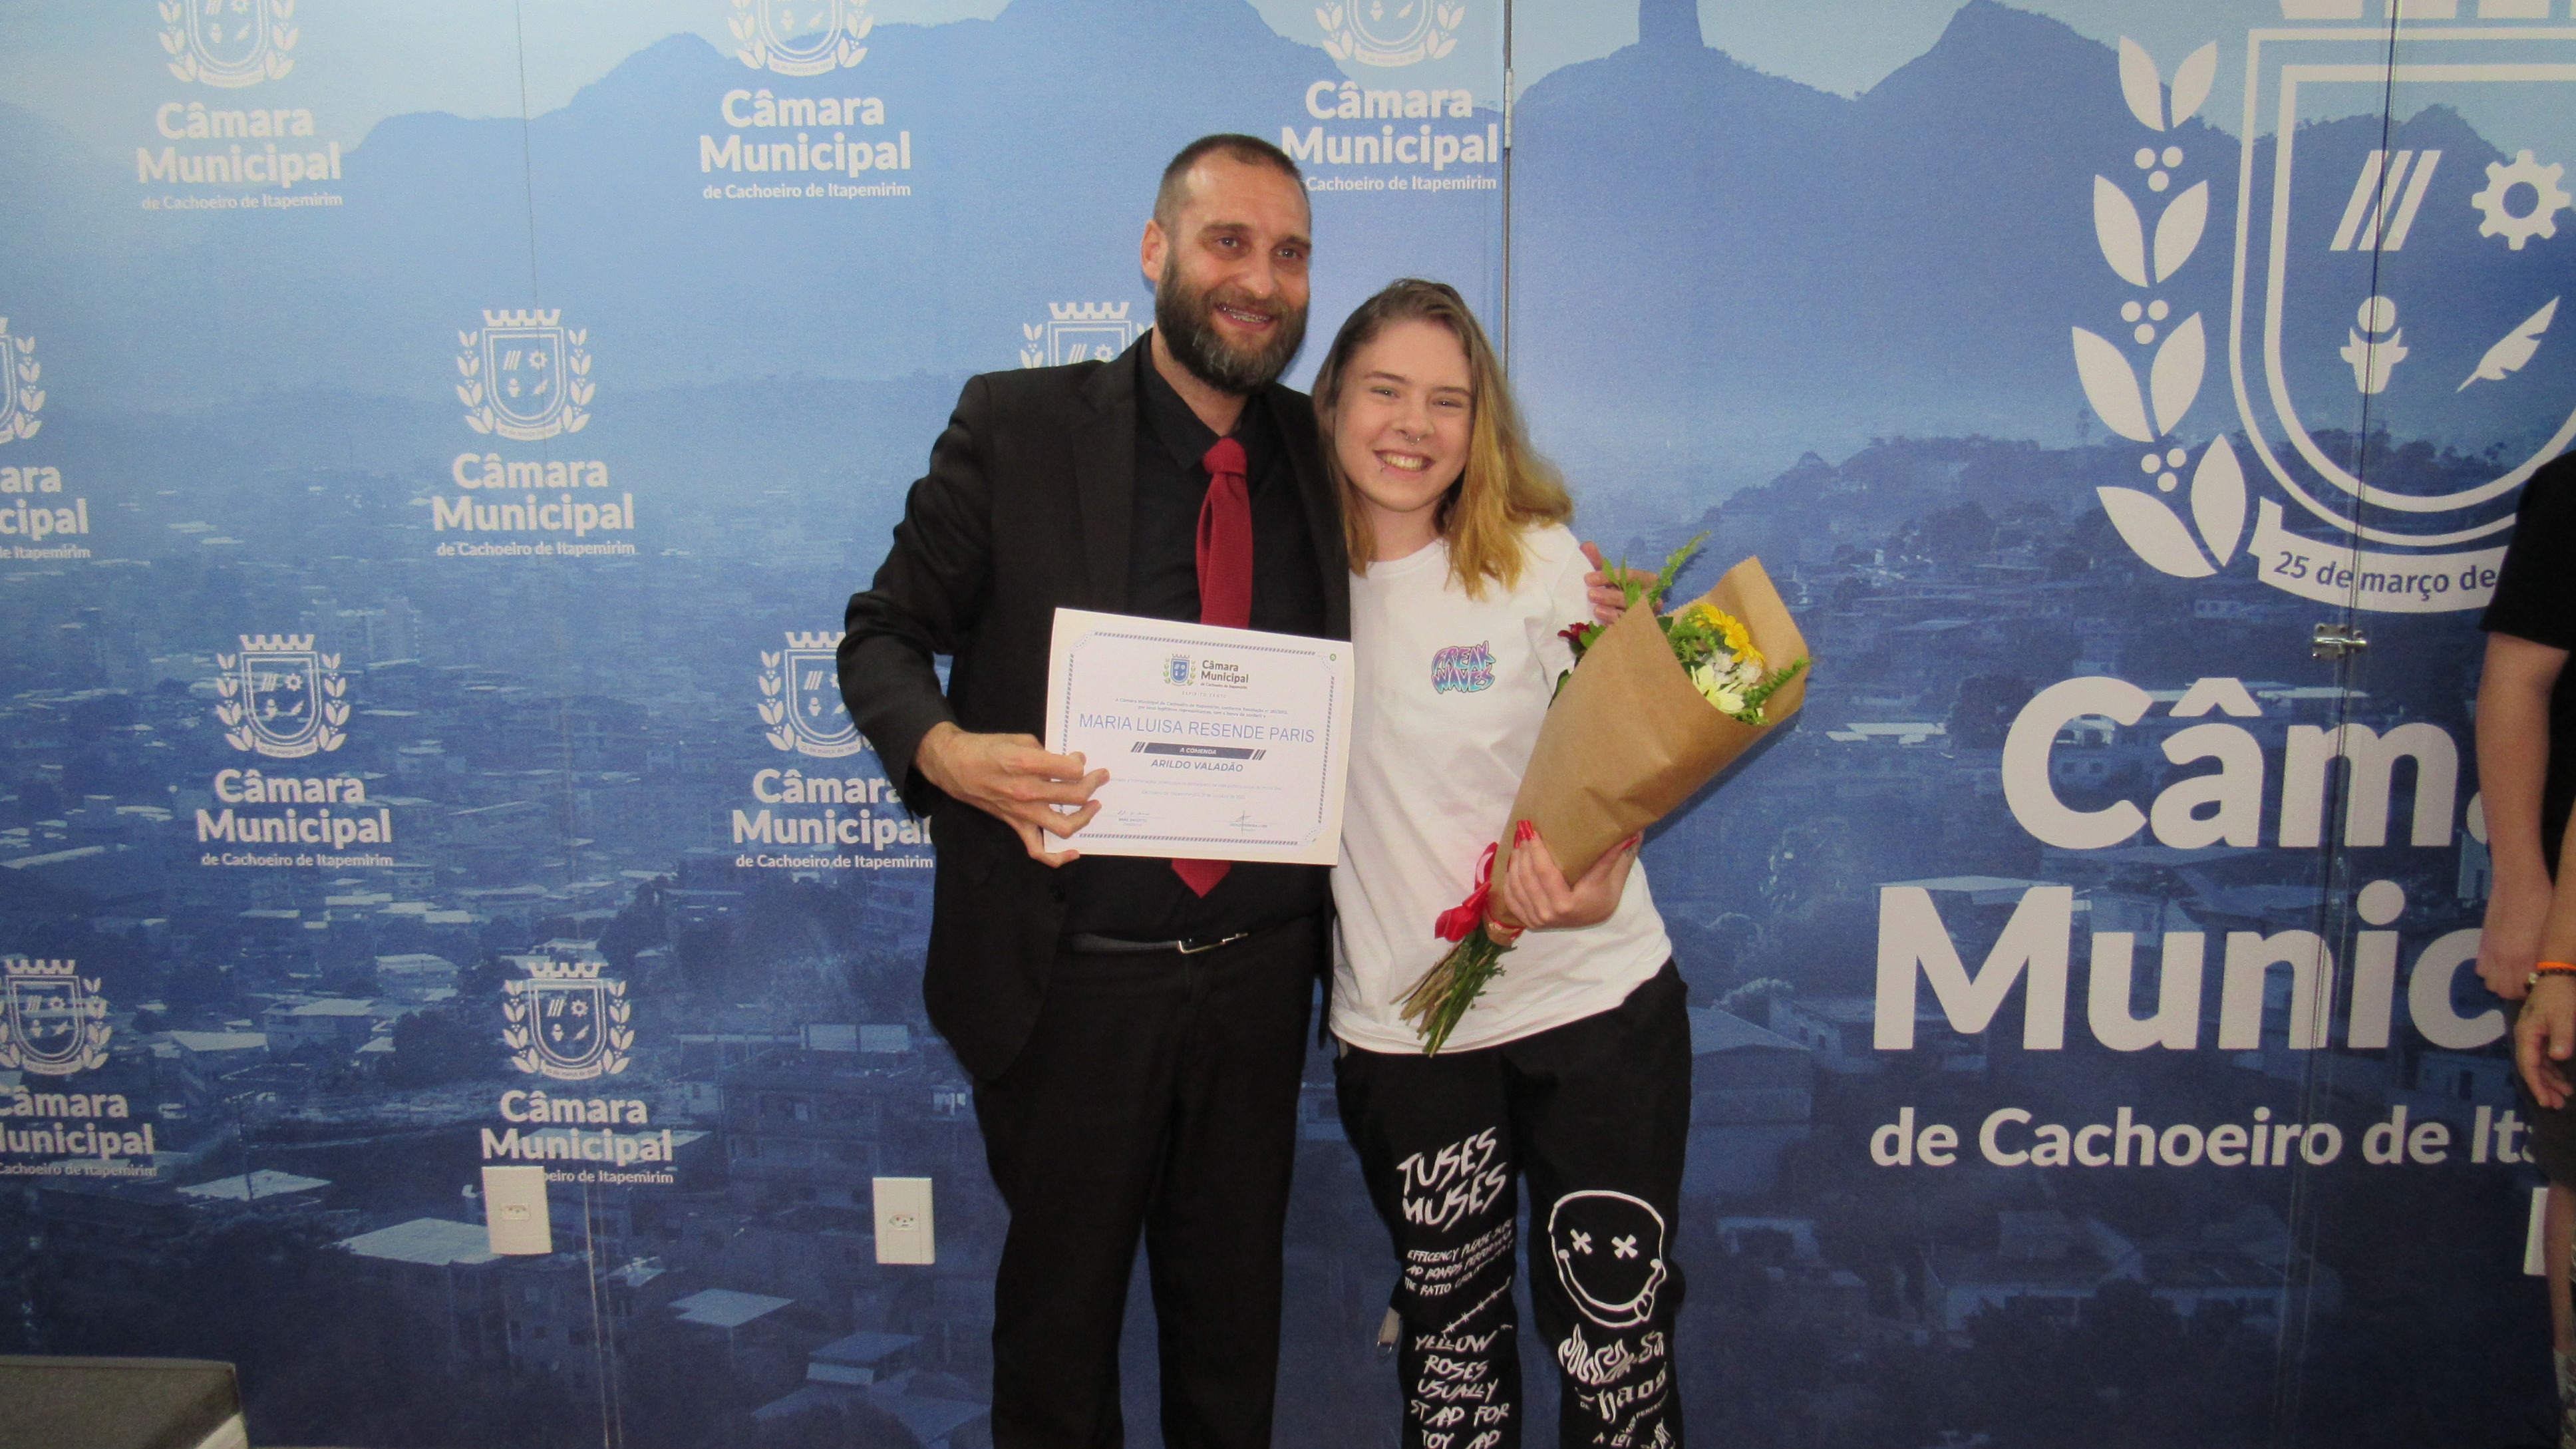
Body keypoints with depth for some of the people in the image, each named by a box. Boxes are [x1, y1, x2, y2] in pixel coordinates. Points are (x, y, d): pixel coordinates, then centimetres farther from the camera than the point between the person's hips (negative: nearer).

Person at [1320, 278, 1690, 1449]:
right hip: (1400, 1029, 2)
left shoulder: (1539, 558, -5)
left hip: (1593, 1004, -1)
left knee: (1618, 1347, 2)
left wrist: (1599, 876, -22)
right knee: (1449, 1335, 15)